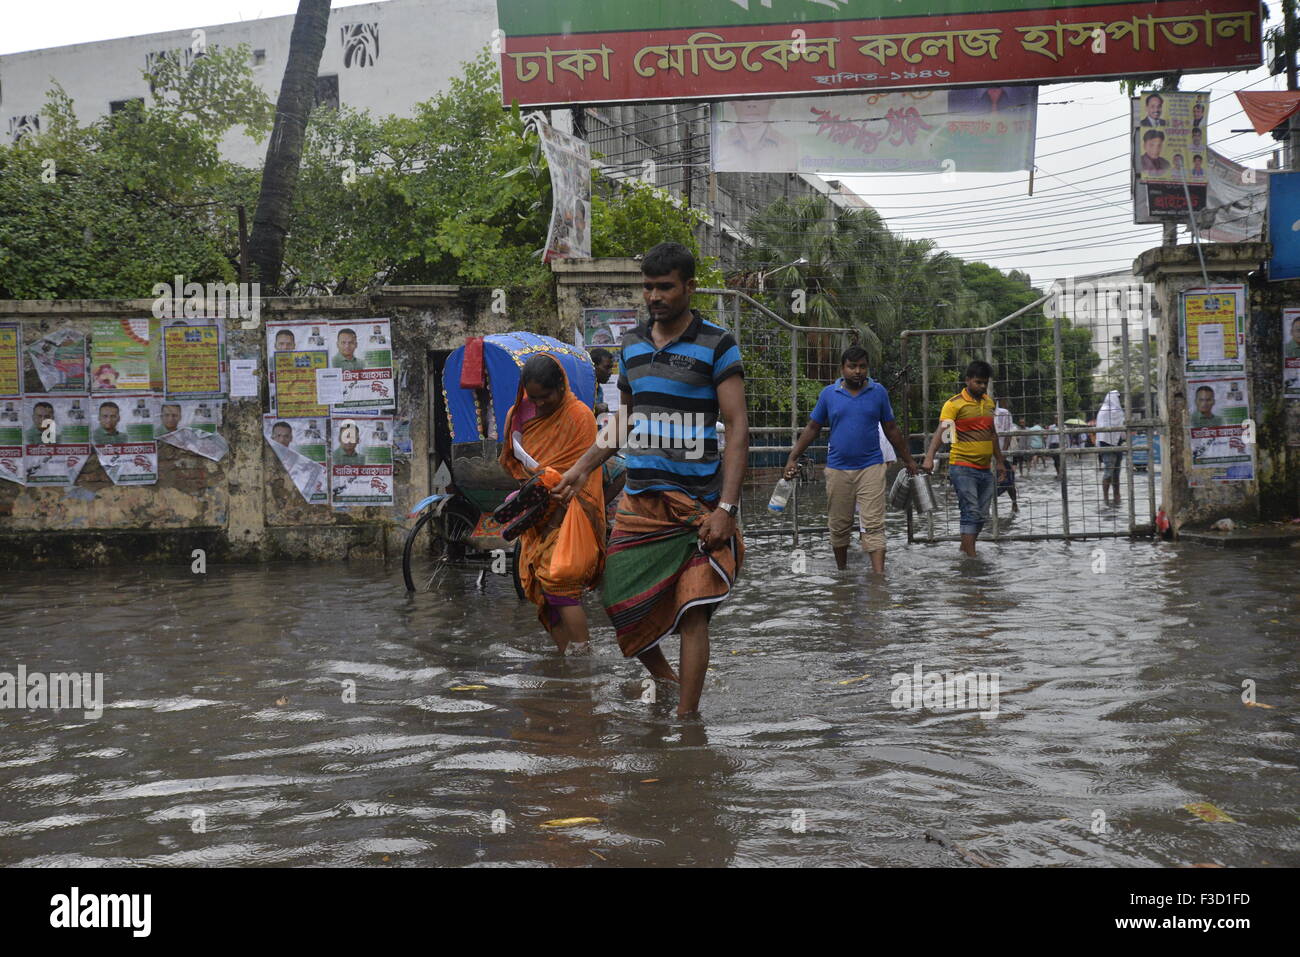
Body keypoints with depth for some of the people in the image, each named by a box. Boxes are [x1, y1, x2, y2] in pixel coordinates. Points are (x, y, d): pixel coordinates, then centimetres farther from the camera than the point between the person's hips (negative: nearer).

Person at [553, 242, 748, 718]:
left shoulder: (716, 344, -5)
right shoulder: (632, 343, 12)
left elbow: (737, 428, -9)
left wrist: (725, 507, -17)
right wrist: (583, 467, 14)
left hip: (698, 502, -6)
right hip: (638, 499, 6)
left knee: (691, 613, -7)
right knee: (622, 605, 7)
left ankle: (686, 715, 0)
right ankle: (663, 680, 31)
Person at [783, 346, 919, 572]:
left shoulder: (878, 392, 4)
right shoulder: (829, 394, 4)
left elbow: (891, 429, 13)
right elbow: (812, 428, 9)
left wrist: (908, 460, 16)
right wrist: (792, 458, 3)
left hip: (871, 468, -1)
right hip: (837, 468, 1)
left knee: (874, 525, -10)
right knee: (839, 526, 9)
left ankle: (879, 576, -16)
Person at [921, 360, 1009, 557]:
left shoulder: (989, 403, 13)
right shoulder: (955, 404, -9)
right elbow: (940, 431, -20)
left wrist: (1000, 461, 25)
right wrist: (929, 457, -33)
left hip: (984, 469, 7)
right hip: (962, 467, -7)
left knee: (981, 514, 8)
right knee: (971, 512, -13)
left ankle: (965, 551, 19)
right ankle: (971, 557, -13)